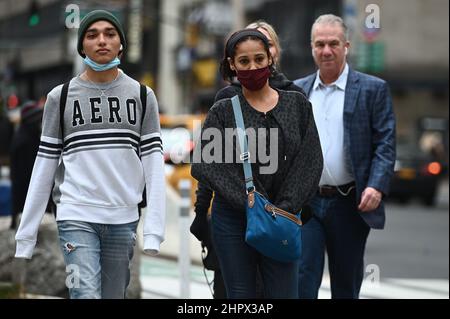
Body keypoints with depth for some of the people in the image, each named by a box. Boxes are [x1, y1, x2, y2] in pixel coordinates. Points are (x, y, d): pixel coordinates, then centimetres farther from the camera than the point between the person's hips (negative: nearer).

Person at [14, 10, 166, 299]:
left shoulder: (142, 96, 7)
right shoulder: (61, 97, 4)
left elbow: (154, 163, 2)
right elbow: (45, 166, 5)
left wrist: (154, 230, -8)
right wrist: (26, 234, 1)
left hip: (123, 220, 2)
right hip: (77, 217, -2)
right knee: (87, 295, -14)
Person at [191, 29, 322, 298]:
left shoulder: (297, 104, 7)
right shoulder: (223, 111, 2)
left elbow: (310, 162, 1)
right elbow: (205, 165, -10)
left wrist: (285, 210, -10)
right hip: (233, 221, -1)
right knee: (241, 297, 4)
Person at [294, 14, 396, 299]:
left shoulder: (373, 89, 1)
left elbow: (386, 143, -5)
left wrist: (377, 187, -18)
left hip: (351, 204, -2)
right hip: (306, 202, 2)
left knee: (346, 285, 9)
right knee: (301, 280, -7)